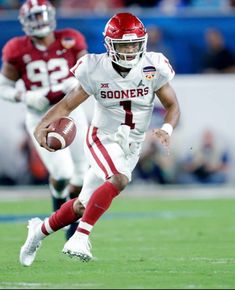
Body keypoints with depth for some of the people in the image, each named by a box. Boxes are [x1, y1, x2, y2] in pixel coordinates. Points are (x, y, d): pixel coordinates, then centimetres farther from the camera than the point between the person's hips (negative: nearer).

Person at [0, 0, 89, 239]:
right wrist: (25, 97, -18)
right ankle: (58, 197, 22)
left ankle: (74, 221, 31)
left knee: (80, 175, 5)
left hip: (71, 113, 2)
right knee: (62, 173, -15)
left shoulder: (69, 42, -5)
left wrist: (79, 83, -18)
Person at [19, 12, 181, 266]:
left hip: (131, 147, 3)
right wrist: (42, 126, -28)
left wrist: (166, 130, -24)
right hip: (102, 139, -3)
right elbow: (67, 105, -10)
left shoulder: (153, 69, -12)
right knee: (119, 179, -34)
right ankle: (80, 237, -28)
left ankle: (40, 230, 33)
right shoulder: (96, 71, -16)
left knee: (82, 206, 9)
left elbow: (172, 106, -3)